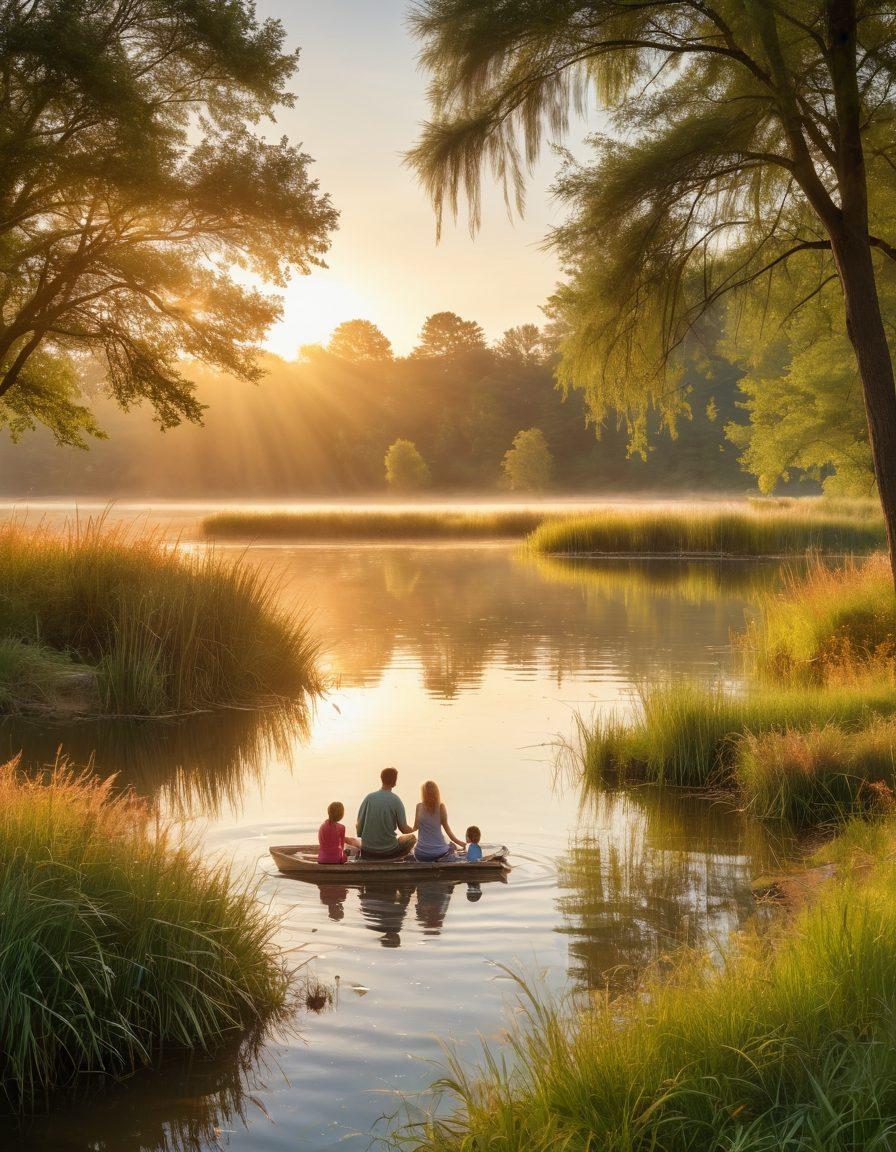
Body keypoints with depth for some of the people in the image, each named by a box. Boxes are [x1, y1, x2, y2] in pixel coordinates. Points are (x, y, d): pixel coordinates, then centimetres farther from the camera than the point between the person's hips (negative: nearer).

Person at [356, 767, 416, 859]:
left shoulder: (369, 798, -5)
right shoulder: (396, 801, -12)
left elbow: (359, 825, -3)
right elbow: (404, 829, -4)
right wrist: (414, 828, 17)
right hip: (389, 850, -4)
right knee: (412, 838, 23)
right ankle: (394, 860, 9)